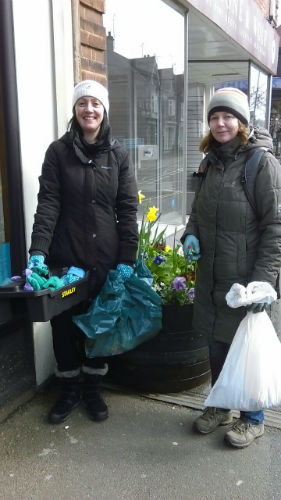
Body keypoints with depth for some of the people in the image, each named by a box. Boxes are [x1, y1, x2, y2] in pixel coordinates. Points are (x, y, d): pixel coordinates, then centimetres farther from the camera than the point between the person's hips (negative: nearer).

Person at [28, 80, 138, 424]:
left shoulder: (118, 154, 3)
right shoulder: (58, 151, 0)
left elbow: (127, 208, 0)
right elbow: (47, 203, -8)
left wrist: (127, 258, -7)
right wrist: (37, 250, -20)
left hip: (106, 259, 1)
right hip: (64, 258, 0)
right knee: (64, 326, 10)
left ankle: (92, 390, 33)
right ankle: (68, 391, 32)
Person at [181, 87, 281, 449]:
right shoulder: (210, 162, 9)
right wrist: (191, 234, -2)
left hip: (245, 279, -6)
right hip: (211, 277, 6)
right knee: (216, 344, 18)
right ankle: (219, 407, 39)